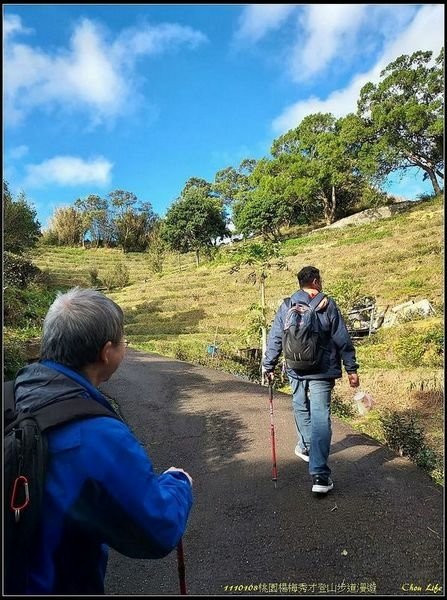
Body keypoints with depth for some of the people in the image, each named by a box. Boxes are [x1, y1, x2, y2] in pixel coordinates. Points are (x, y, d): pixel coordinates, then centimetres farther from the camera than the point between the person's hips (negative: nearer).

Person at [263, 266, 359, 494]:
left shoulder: (285, 307, 2)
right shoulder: (328, 305, -5)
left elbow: (274, 339, 4)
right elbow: (343, 340, -3)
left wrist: (268, 366, 14)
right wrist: (351, 369, 4)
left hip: (296, 371, 3)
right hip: (323, 372, -3)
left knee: (301, 408, 24)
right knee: (320, 418, -3)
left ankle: (306, 447, 43)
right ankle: (319, 474, -6)